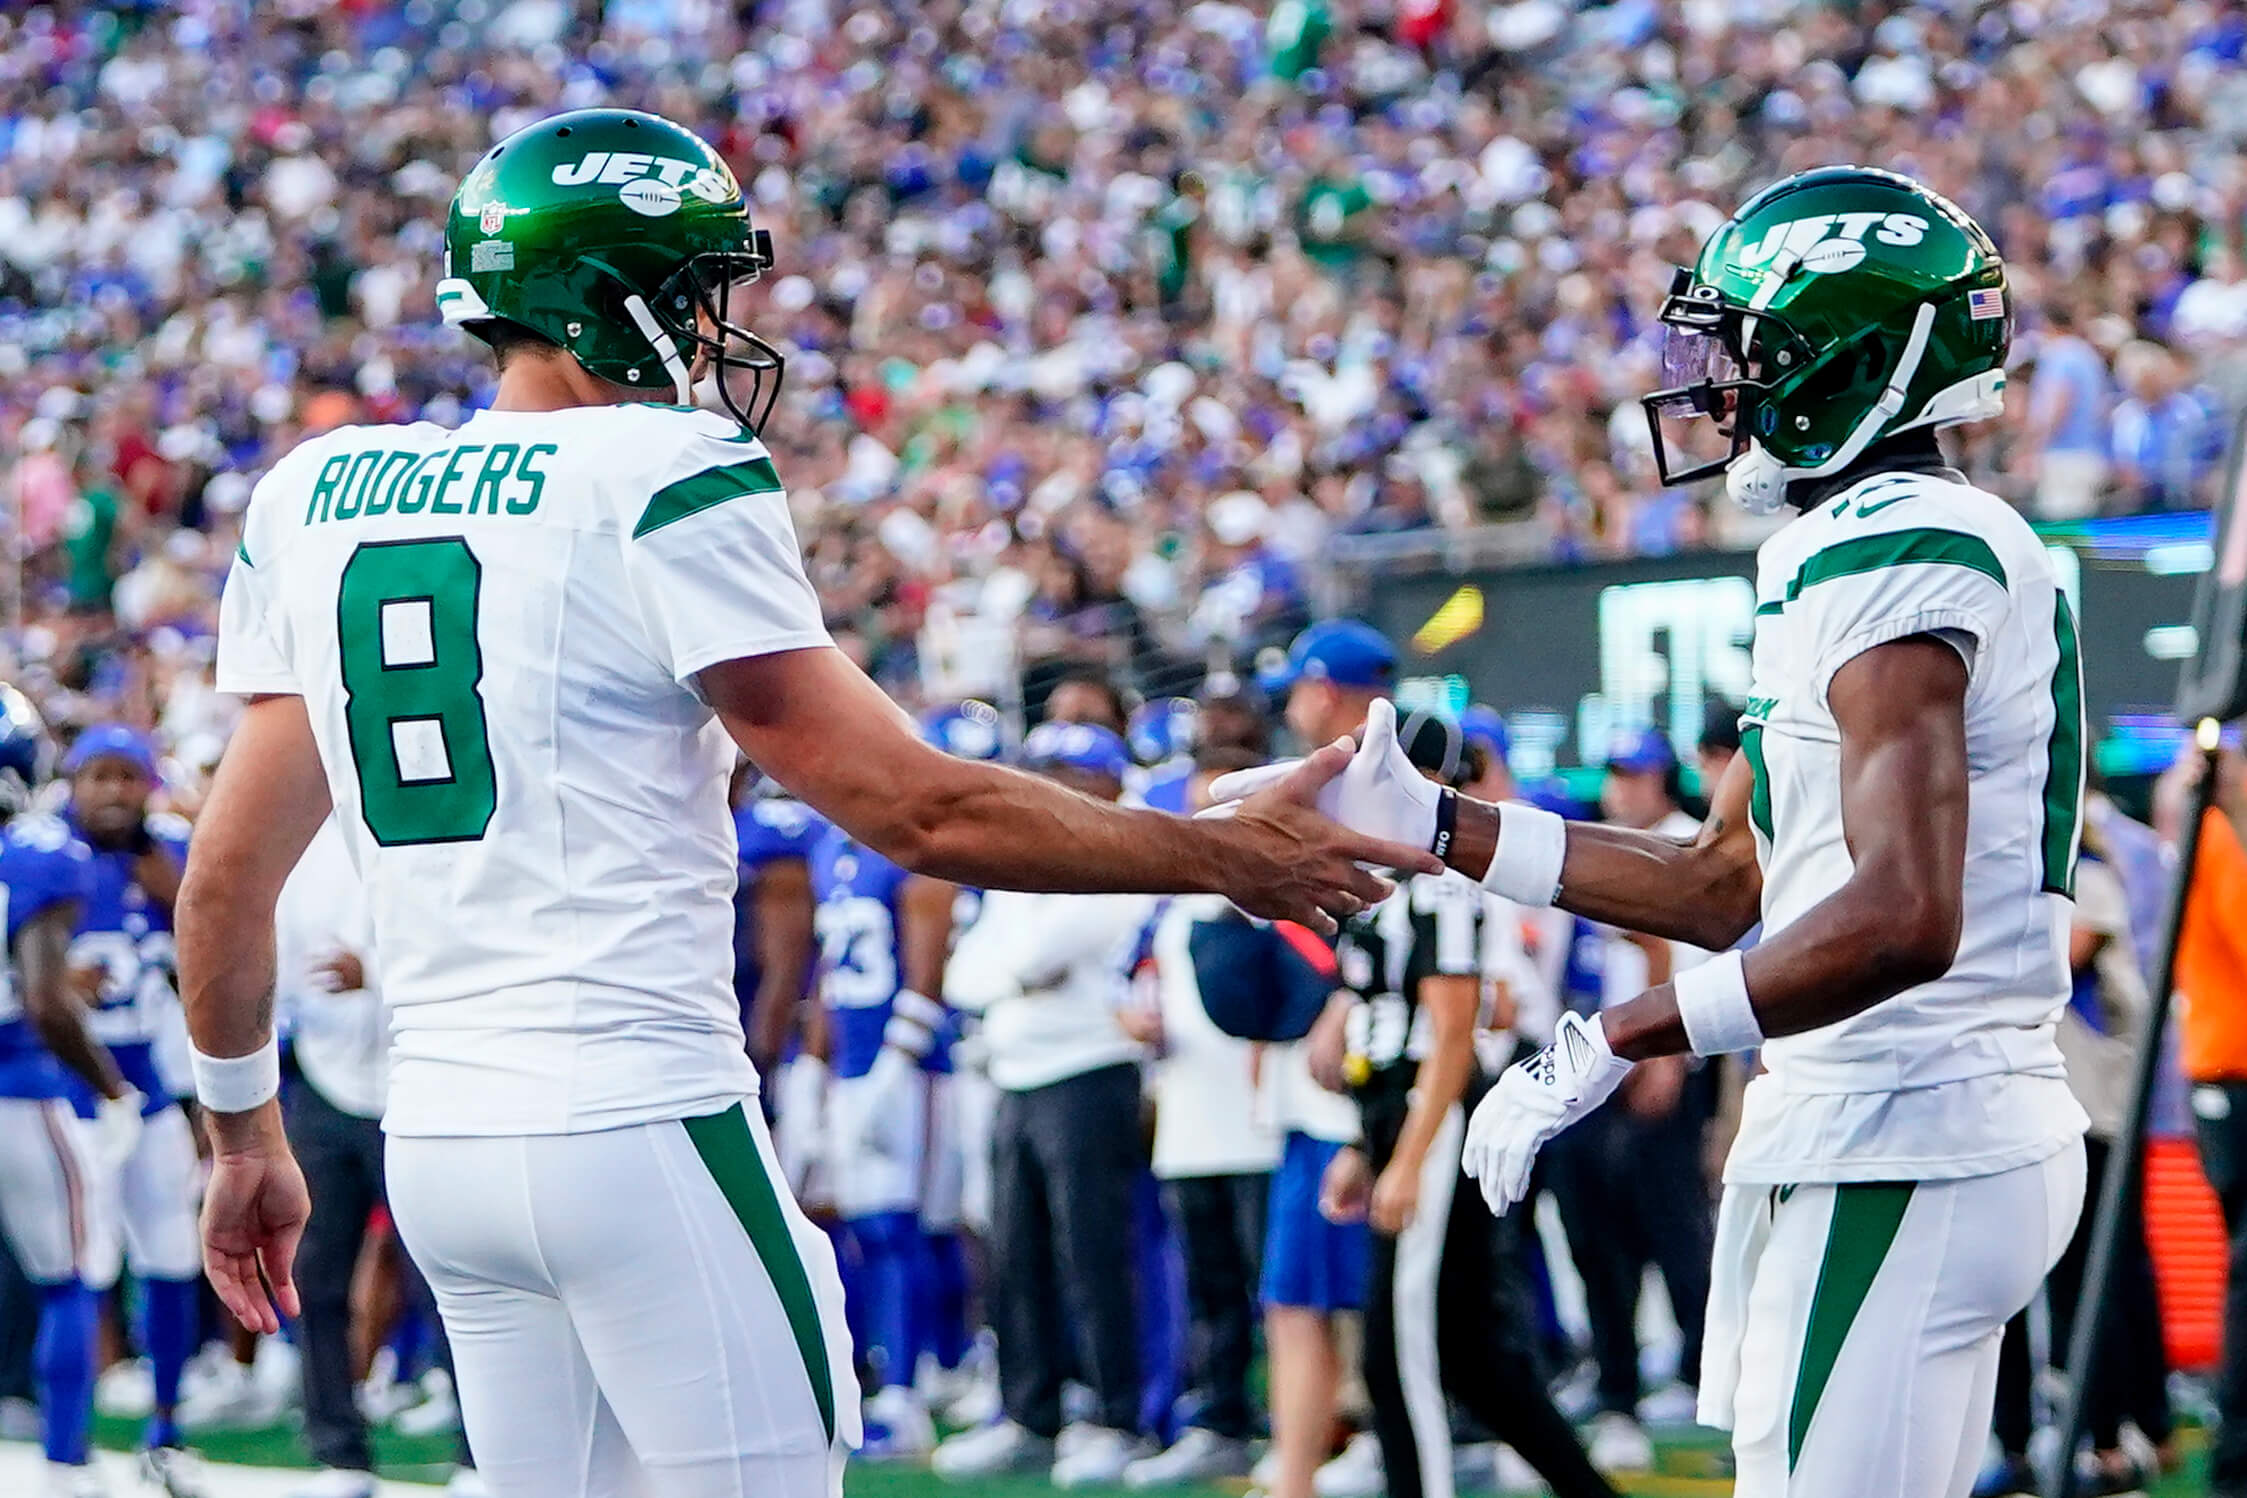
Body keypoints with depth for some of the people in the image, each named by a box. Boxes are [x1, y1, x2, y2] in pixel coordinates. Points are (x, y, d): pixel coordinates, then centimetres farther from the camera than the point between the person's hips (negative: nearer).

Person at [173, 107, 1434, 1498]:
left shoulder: (314, 497, 11)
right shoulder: (670, 487, -9)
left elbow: (227, 876, 13)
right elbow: (916, 810, -11)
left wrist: (245, 1135, 26)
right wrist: (1226, 856, -2)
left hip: (438, 1138, 7)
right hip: (637, 1124, -7)